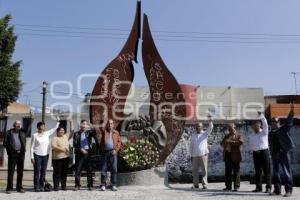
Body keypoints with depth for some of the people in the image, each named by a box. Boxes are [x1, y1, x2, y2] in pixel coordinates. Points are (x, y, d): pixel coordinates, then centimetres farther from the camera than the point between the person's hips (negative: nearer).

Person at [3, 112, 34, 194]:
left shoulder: (23, 131, 12)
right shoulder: (9, 132, 5)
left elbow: (28, 127, 1)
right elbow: (5, 143, 4)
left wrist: (32, 119, -10)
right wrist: (10, 149, -5)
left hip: (21, 153, 3)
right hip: (12, 154, -3)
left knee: (20, 172, 6)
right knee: (11, 171, 0)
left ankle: (19, 187, 13)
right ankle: (9, 188, 5)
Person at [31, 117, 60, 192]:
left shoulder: (47, 134, 7)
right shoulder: (35, 135, -2)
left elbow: (55, 128, 16)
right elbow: (32, 147, -2)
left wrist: (58, 122, 5)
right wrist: (32, 157, -7)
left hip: (45, 155, 4)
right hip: (37, 155, -3)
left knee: (43, 172, 6)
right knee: (37, 171, -3)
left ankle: (41, 187, 12)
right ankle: (36, 187, 2)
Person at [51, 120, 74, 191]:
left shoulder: (66, 136, 15)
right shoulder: (55, 138, -1)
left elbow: (72, 132, 17)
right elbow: (53, 146, -15)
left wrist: (71, 123, 11)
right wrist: (61, 149, -21)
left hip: (66, 157, 5)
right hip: (57, 158, -5)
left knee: (64, 172, 9)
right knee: (57, 172, -3)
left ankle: (64, 186, 16)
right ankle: (56, 186, 2)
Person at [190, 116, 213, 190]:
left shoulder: (205, 133, 4)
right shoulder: (193, 135, 11)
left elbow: (210, 128, -13)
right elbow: (191, 146, 13)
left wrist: (210, 121, -30)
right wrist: (191, 155, 9)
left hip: (203, 154, -3)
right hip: (195, 155, 3)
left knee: (204, 170, -3)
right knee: (194, 170, 6)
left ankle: (204, 184, 2)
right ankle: (196, 184, 17)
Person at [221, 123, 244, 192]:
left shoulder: (239, 135, 5)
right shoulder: (227, 136, 21)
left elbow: (241, 142, -14)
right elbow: (222, 143, 16)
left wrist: (231, 142, -15)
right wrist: (225, 144, -8)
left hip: (235, 156, -5)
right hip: (227, 155, 5)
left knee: (236, 172, -1)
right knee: (227, 172, 6)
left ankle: (236, 186, 6)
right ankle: (228, 186, 13)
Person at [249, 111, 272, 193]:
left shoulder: (264, 132, 0)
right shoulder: (251, 135, 12)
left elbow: (265, 123, -15)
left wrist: (261, 115, -25)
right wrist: (254, 149, 1)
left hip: (264, 152, -4)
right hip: (256, 153, 4)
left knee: (267, 171, -2)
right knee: (257, 171, 6)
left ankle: (268, 187, 1)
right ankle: (258, 187, 11)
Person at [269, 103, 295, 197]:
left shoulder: (283, 129, 1)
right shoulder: (271, 133, 13)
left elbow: (289, 121, -14)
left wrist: (291, 111, -26)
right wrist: (272, 155, 10)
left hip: (283, 153, -5)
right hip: (274, 154, 5)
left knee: (287, 171, -4)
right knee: (275, 172, 8)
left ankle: (288, 190, 0)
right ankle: (277, 190, 16)